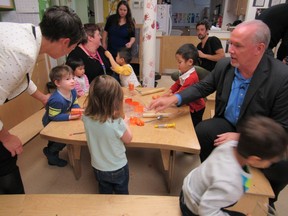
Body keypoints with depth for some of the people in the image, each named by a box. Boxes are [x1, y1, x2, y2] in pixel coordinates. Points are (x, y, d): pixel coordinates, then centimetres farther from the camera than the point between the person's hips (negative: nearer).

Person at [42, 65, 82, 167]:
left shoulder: (73, 91, -17)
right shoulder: (57, 100, -41)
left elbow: (75, 104, -5)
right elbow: (53, 117, -34)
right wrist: (70, 117, -39)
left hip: (60, 120, 7)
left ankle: (51, 150, 52)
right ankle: (51, 152, 23)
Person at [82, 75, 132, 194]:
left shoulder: (86, 117, -22)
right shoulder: (117, 123, -36)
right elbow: (128, 139, -15)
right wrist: (125, 123, -1)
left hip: (98, 167, 4)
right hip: (118, 168, -3)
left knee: (105, 193, 31)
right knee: (122, 193, 27)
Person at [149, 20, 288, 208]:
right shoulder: (224, 65, -9)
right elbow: (202, 87, 3)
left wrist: (241, 137, -27)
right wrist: (174, 99, -13)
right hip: (227, 124, 3)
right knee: (203, 131, -26)